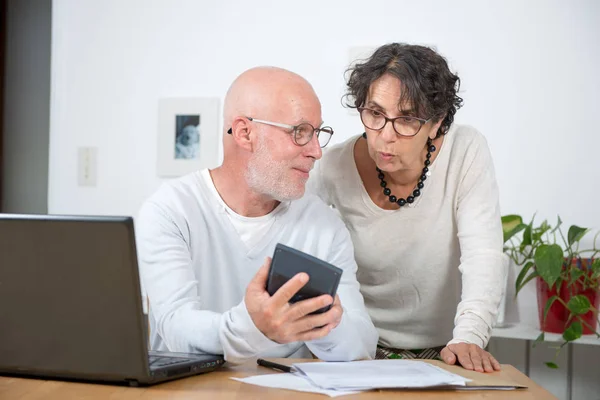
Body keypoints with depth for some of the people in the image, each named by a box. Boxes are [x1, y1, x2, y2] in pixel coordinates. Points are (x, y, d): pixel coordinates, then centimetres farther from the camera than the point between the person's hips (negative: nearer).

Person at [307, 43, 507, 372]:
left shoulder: (467, 152, -10)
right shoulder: (334, 170, -9)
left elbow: (483, 255, -16)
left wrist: (468, 338, -30)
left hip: (444, 349, 0)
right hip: (362, 346, 1)